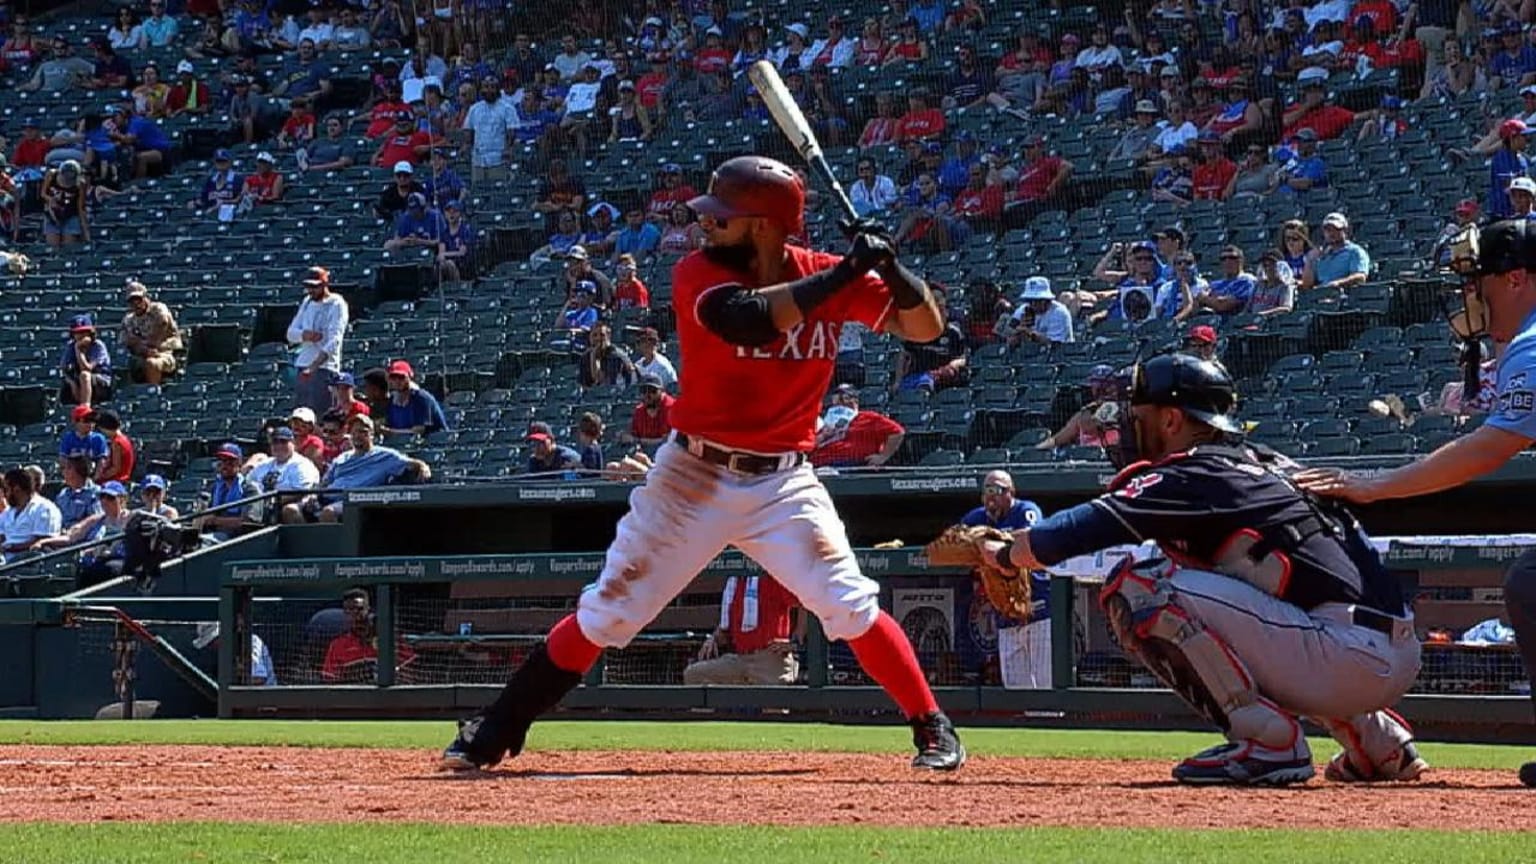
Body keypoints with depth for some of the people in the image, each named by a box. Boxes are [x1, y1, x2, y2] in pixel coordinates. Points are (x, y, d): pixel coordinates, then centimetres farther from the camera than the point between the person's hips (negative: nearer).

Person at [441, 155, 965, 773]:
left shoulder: (826, 275, -5)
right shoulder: (698, 275, -13)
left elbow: (926, 328, -3)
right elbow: (747, 319, -34)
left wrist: (893, 274, -23)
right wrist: (839, 277, -35)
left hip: (781, 484, 1)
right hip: (694, 478, -1)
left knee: (851, 607, -14)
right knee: (605, 615, 3)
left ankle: (934, 731, 1)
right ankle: (496, 733, 15)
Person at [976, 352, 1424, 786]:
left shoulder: (1193, 476, -4)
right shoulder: (1266, 461, 22)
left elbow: (1078, 531, -5)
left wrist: (1001, 553, 12)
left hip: (1346, 653, -9)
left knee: (1139, 586, -9)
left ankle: (1268, 741, -10)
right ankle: (1380, 743, 24)